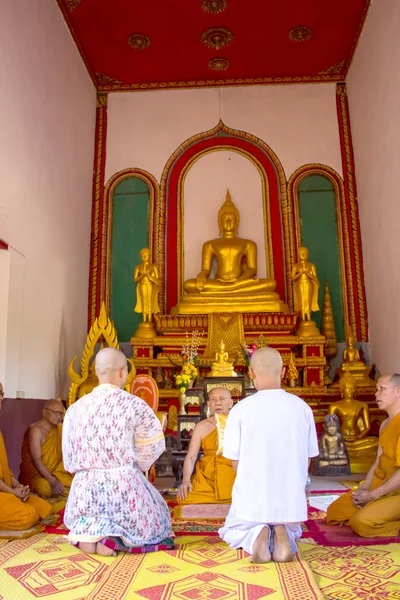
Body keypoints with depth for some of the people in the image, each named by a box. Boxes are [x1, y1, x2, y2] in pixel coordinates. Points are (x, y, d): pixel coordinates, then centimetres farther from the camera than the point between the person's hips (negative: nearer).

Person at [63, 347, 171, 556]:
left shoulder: (75, 408, -1)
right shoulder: (135, 405, -13)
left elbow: (70, 460, 4)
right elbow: (152, 446, -6)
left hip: (85, 487, 5)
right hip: (123, 485, -4)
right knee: (149, 524, 22)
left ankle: (86, 531, 1)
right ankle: (114, 537, -8)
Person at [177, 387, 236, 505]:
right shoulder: (202, 427, 9)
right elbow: (191, 457, 3)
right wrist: (186, 480, -12)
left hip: (233, 477, -1)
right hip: (206, 478, 1)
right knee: (183, 498, -21)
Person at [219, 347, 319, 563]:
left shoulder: (240, 409, -13)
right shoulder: (302, 408, -6)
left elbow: (236, 461, -4)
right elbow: (307, 460, 3)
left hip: (253, 498, -2)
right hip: (291, 499, 2)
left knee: (231, 532, 29)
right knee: (293, 531, 35)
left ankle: (255, 537, -5)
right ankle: (282, 536, -1)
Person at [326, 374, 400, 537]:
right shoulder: (385, 424, 13)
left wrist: (372, 495, -18)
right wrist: (363, 489, -2)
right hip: (378, 488, 10)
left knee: (361, 522, -30)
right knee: (334, 512, 7)